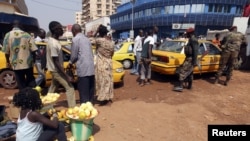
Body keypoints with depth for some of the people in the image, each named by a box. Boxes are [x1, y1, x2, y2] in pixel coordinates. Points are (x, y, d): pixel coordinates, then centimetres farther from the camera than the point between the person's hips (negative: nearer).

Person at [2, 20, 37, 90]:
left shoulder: (7, 35, -2)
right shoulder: (27, 35, -4)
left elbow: (6, 52, 0)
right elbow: (33, 50, -7)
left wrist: (8, 62, 15)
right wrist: (33, 60, 8)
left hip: (16, 64, 0)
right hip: (28, 63, 0)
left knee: (21, 84, 10)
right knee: (31, 80, 16)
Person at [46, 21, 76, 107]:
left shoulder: (52, 40, 4)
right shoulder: (53, 44, -27)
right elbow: (56, 62, -27)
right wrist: (67, 76, -26)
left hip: (55, 70, 10)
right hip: (56, 70, -10)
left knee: (53, 88, 22)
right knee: (70, 88, -5)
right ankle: (72, 108, 1)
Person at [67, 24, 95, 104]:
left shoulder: (75, 39, -5)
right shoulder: (86, 39, 19)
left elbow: (74, 55, -7)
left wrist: (71, 63, 15)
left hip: (83, 69, -8)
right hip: (91, 68, 8)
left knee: (83, 92, -1)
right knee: (90, 90, 15)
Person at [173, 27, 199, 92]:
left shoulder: (193, 40, -17)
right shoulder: (192, 39, 16)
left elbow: (195, 51, -24)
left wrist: (194, 62, -26)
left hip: (190, 59, -11)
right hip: (189, 58, 11)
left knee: (182, 71, -12)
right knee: (189, 73, 17)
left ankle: (180, 87, -12)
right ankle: (189, 86, 28)